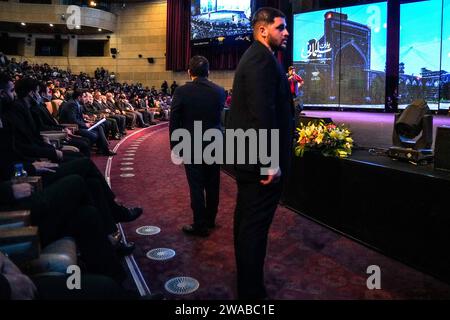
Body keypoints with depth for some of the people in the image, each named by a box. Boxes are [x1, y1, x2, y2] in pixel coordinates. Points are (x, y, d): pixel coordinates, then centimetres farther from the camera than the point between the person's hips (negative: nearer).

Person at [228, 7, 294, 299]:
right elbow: (263, 113, -25)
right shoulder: (262, 58, -16)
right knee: (256, 226, -1)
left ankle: (246, 281, 38)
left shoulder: (253, 57, 17)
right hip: (261, 159, -11)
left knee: (246, 220, 20)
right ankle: (252, 291, 13)